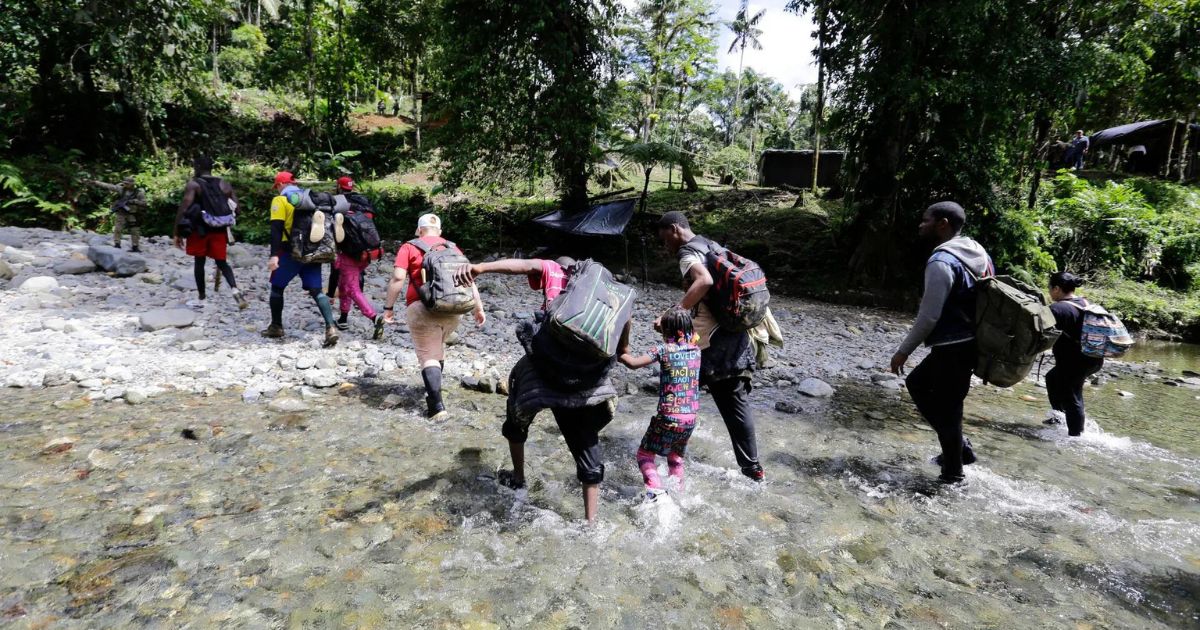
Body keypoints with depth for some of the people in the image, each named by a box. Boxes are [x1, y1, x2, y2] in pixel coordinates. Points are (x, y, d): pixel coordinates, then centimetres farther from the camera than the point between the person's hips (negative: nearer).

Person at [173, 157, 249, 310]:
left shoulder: (193, 184, -5)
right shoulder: (223, 184, 7)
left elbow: (183, 208, -14)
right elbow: (236, 206, 2)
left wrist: (177, 233, -9)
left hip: (199, 230, -3)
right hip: (219, 230, 3)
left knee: (199, 263, 10)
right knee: (222, 263, 10)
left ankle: (201, 299, 18)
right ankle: (235, 289, -15)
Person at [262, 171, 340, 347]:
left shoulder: (280, 200, -2)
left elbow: (276, 229, -12)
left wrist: (274, 255, -18)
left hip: (292, 251, -5)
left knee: (277, 287, 14)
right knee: (316, 290, 1)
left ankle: (276, 327, 21)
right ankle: (330, 327, -17)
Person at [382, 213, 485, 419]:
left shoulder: (410, 247, 7)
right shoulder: (453, 248, 17)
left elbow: (398, 278, -5)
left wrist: (389, 307, 1)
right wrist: (478, 308, 12)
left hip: (423, 309, -4)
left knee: (427, 355, 1)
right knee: (438, 347, 26)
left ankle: (436, 405, -10)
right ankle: (433, 388, 37)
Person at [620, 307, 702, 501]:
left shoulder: (663, 349, -10)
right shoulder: (696, 350, 5)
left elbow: (634, 363, -17)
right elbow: (690, 336, 29)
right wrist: (665, 323, 31)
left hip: (668, 417, -5)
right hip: (691, 417, 5)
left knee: (645, 453, 9)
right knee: (676, 456, 27)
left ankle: (655, 487, -11)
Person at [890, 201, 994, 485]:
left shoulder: (942, 262, -19)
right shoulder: (976, 253, 10)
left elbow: (929, 317, -21)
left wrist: (903, 351, -12)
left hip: (953, 348, -10)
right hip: (969, 342, 10)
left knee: (947, 409, 3)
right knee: (918, 383, 22)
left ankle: (952, 473, 18)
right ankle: (959, 447, 27)